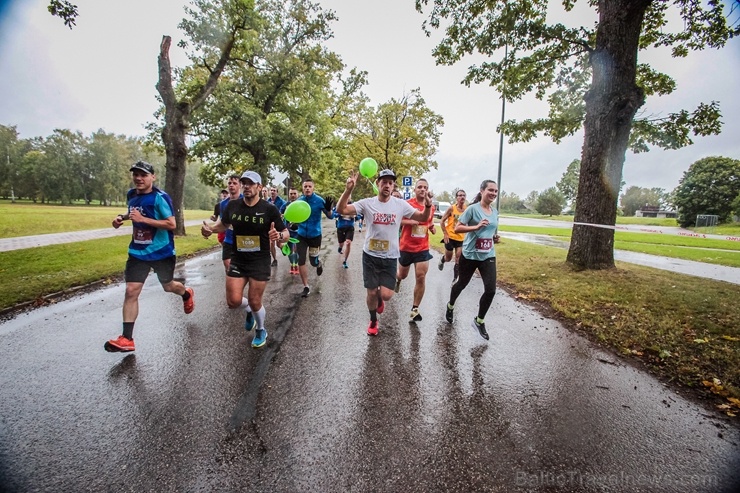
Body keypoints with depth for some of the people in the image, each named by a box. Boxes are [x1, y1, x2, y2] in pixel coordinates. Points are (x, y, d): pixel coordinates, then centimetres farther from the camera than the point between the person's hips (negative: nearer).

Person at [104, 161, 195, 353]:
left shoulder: (160, 197, -18)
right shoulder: (131, 195, 3)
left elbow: (171, 224, -22)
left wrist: (143, 219, -28)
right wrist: (122, 217, 3)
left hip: (162, 252, -5)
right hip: (138, 252, 5)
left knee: (168, 286, 16)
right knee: (131, 291, -4)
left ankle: (187, 294, 52)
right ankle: (127, 339, 1)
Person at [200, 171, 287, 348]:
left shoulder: (269, 209, -13)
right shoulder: (232, 206, -4)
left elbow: (285, 234, -9)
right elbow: (223, 224, 16)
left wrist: (279, 236, -32)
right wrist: (210, 228, -5)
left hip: (260, 262, -3)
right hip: (237, 260, 3)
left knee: (254, 302, 3)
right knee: (233, 301, -3)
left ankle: (261, 331, 34)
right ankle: (249, 310, 35)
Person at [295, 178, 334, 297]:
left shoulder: (319, 200, -11)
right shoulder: (298, 201, -3)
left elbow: (330, 216, -11)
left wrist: (328, 209, -32)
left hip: (315, 235, -2)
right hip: (301, 235, 2)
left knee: (313, 262, 6)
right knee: (301, 262, -1)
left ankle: (319, 264, 46)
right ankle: (306, 287, 15)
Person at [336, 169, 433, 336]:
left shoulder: (401, 204, -3)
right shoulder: (367, 203, -6)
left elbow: (422, 218, 3)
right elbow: (341, 210, -13)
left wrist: (428, 206, -18)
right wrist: (348, 190, -28)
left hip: (390, 257, 1)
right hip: (370, 255, 0)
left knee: (386, 295, -6)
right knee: (371, 292, 8)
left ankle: (379, 298, 33)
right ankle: (373, 321, 35)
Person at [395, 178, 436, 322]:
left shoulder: (431, 207, 4)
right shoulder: (407, 204, -11)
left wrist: (433, 228, 0)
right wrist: (409, 221, -26)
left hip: (423, 248, 2)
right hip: (406, 247, -2)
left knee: (421, 277, -6)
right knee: (403, 275, 17)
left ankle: (415, 309, 6)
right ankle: (397, 279, 57)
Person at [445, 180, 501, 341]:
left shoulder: (495, 212, 8)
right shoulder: (473, 208, -11)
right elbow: (457, 228, -15)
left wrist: (495, 237, 1)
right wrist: (476, 226, -27)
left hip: (488, 255, 5)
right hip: (470, 254, -4)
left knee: (491, 290, -6)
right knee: (462, 283, 14)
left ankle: (479, 321, 15)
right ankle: (450, 306, 44)